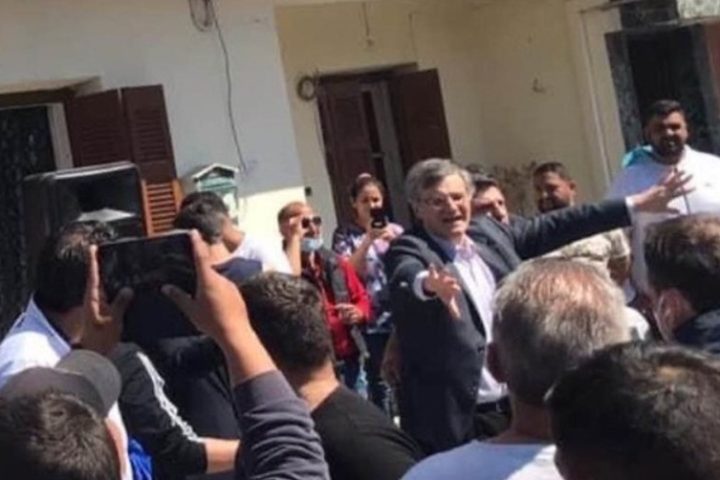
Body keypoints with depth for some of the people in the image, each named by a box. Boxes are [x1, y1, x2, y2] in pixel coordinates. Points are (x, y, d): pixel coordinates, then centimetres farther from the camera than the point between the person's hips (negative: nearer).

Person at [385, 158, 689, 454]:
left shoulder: (488, 231, 8)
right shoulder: (409, 251, -9)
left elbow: (555, 227, 13)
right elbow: (406, 280, -30)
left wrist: (635, 205, 13)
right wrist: (429, 283, -55)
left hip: (521, 402, 6)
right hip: (459, 418, -6)